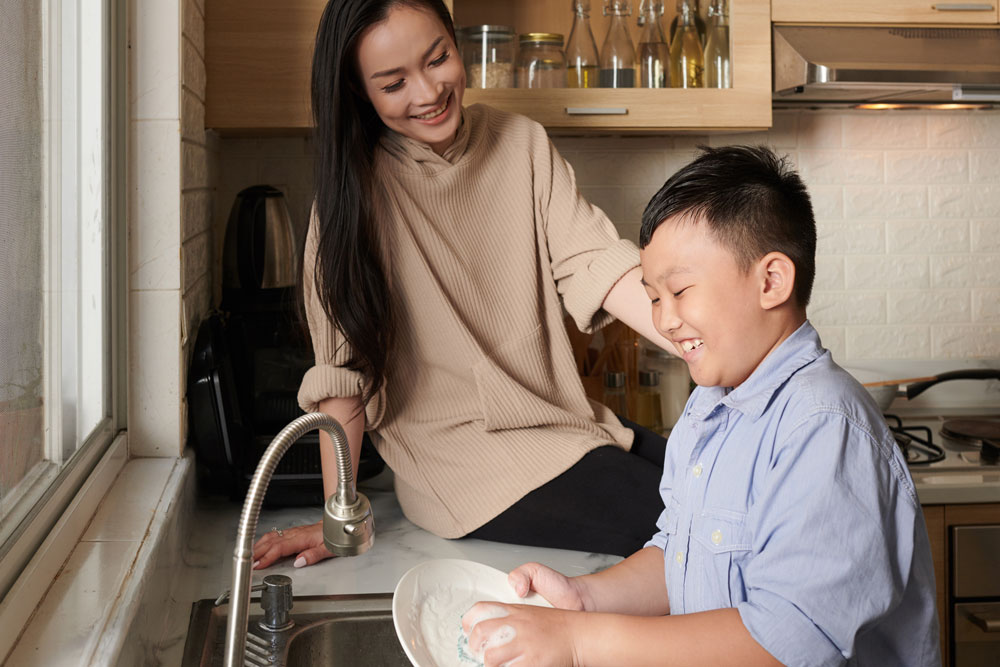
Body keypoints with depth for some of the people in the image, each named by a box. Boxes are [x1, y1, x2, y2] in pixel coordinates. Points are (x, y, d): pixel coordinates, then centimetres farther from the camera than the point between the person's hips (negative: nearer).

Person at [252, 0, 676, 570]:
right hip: (466, 457, -5)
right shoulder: (358, 186, -7)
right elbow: (343, 365, -9)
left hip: (564, 422, 5)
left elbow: (591, 261, -8)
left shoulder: (522, 143, 5)